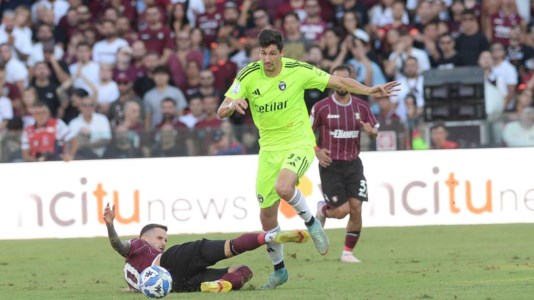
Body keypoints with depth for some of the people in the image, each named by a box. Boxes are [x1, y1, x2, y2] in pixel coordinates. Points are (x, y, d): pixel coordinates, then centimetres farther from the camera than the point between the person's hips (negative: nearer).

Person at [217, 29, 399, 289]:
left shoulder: (298, 70, -12)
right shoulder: (248, 76, -8)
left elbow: (339, 82, -3)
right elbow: (221, 113, -10)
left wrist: (369, 91, -15)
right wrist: (232, 105, -33)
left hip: (298, 143, -3)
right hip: (269, 148, 3)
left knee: (283, 187, -34)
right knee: (267, 215, 5)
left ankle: (310, 222, -4)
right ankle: (278, 270, 27)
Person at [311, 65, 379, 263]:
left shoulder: (361, 107, 3)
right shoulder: (321, 107, -5)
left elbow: (375, 130, 13)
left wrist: (371, 131, -11)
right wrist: (317, 151, -10)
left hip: (353, 163, 3)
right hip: (330, 164, -3)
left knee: (356, 208, -8)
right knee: (342, 210, -11)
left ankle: (348, 252, 6)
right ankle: (322, 210, 25)